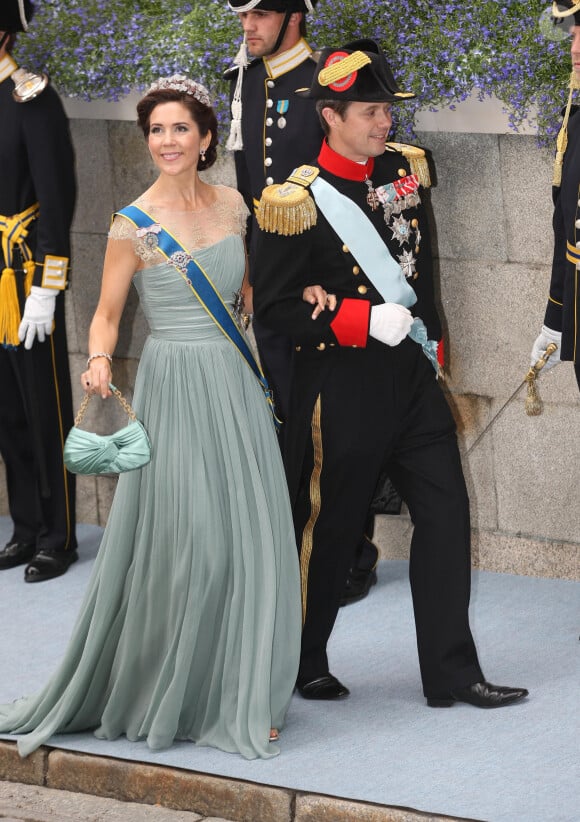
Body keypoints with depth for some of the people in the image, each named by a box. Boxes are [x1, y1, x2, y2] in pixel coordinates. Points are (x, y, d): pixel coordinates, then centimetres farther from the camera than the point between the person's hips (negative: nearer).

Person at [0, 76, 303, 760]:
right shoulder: (134, 225, -7)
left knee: (247, 541, 4)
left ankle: (237, 697, 16)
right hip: (175, 387, -5)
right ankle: (160, 695, 11)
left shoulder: (231, 204, 8)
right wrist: (99, 363, -22)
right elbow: (106, 313, -3)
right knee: (182, 544, -5)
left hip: (236, 386, 5)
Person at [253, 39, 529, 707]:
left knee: (445, 512, 3)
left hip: (412, 378, 6)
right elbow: (273, 305, -13)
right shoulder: (300, 200, -13)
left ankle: (452, 673, 9)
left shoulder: (402, 173, 6)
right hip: (342, 389, -6)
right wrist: (365, 322, -19)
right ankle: (303, 664, 25)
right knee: (329, 526, 6)